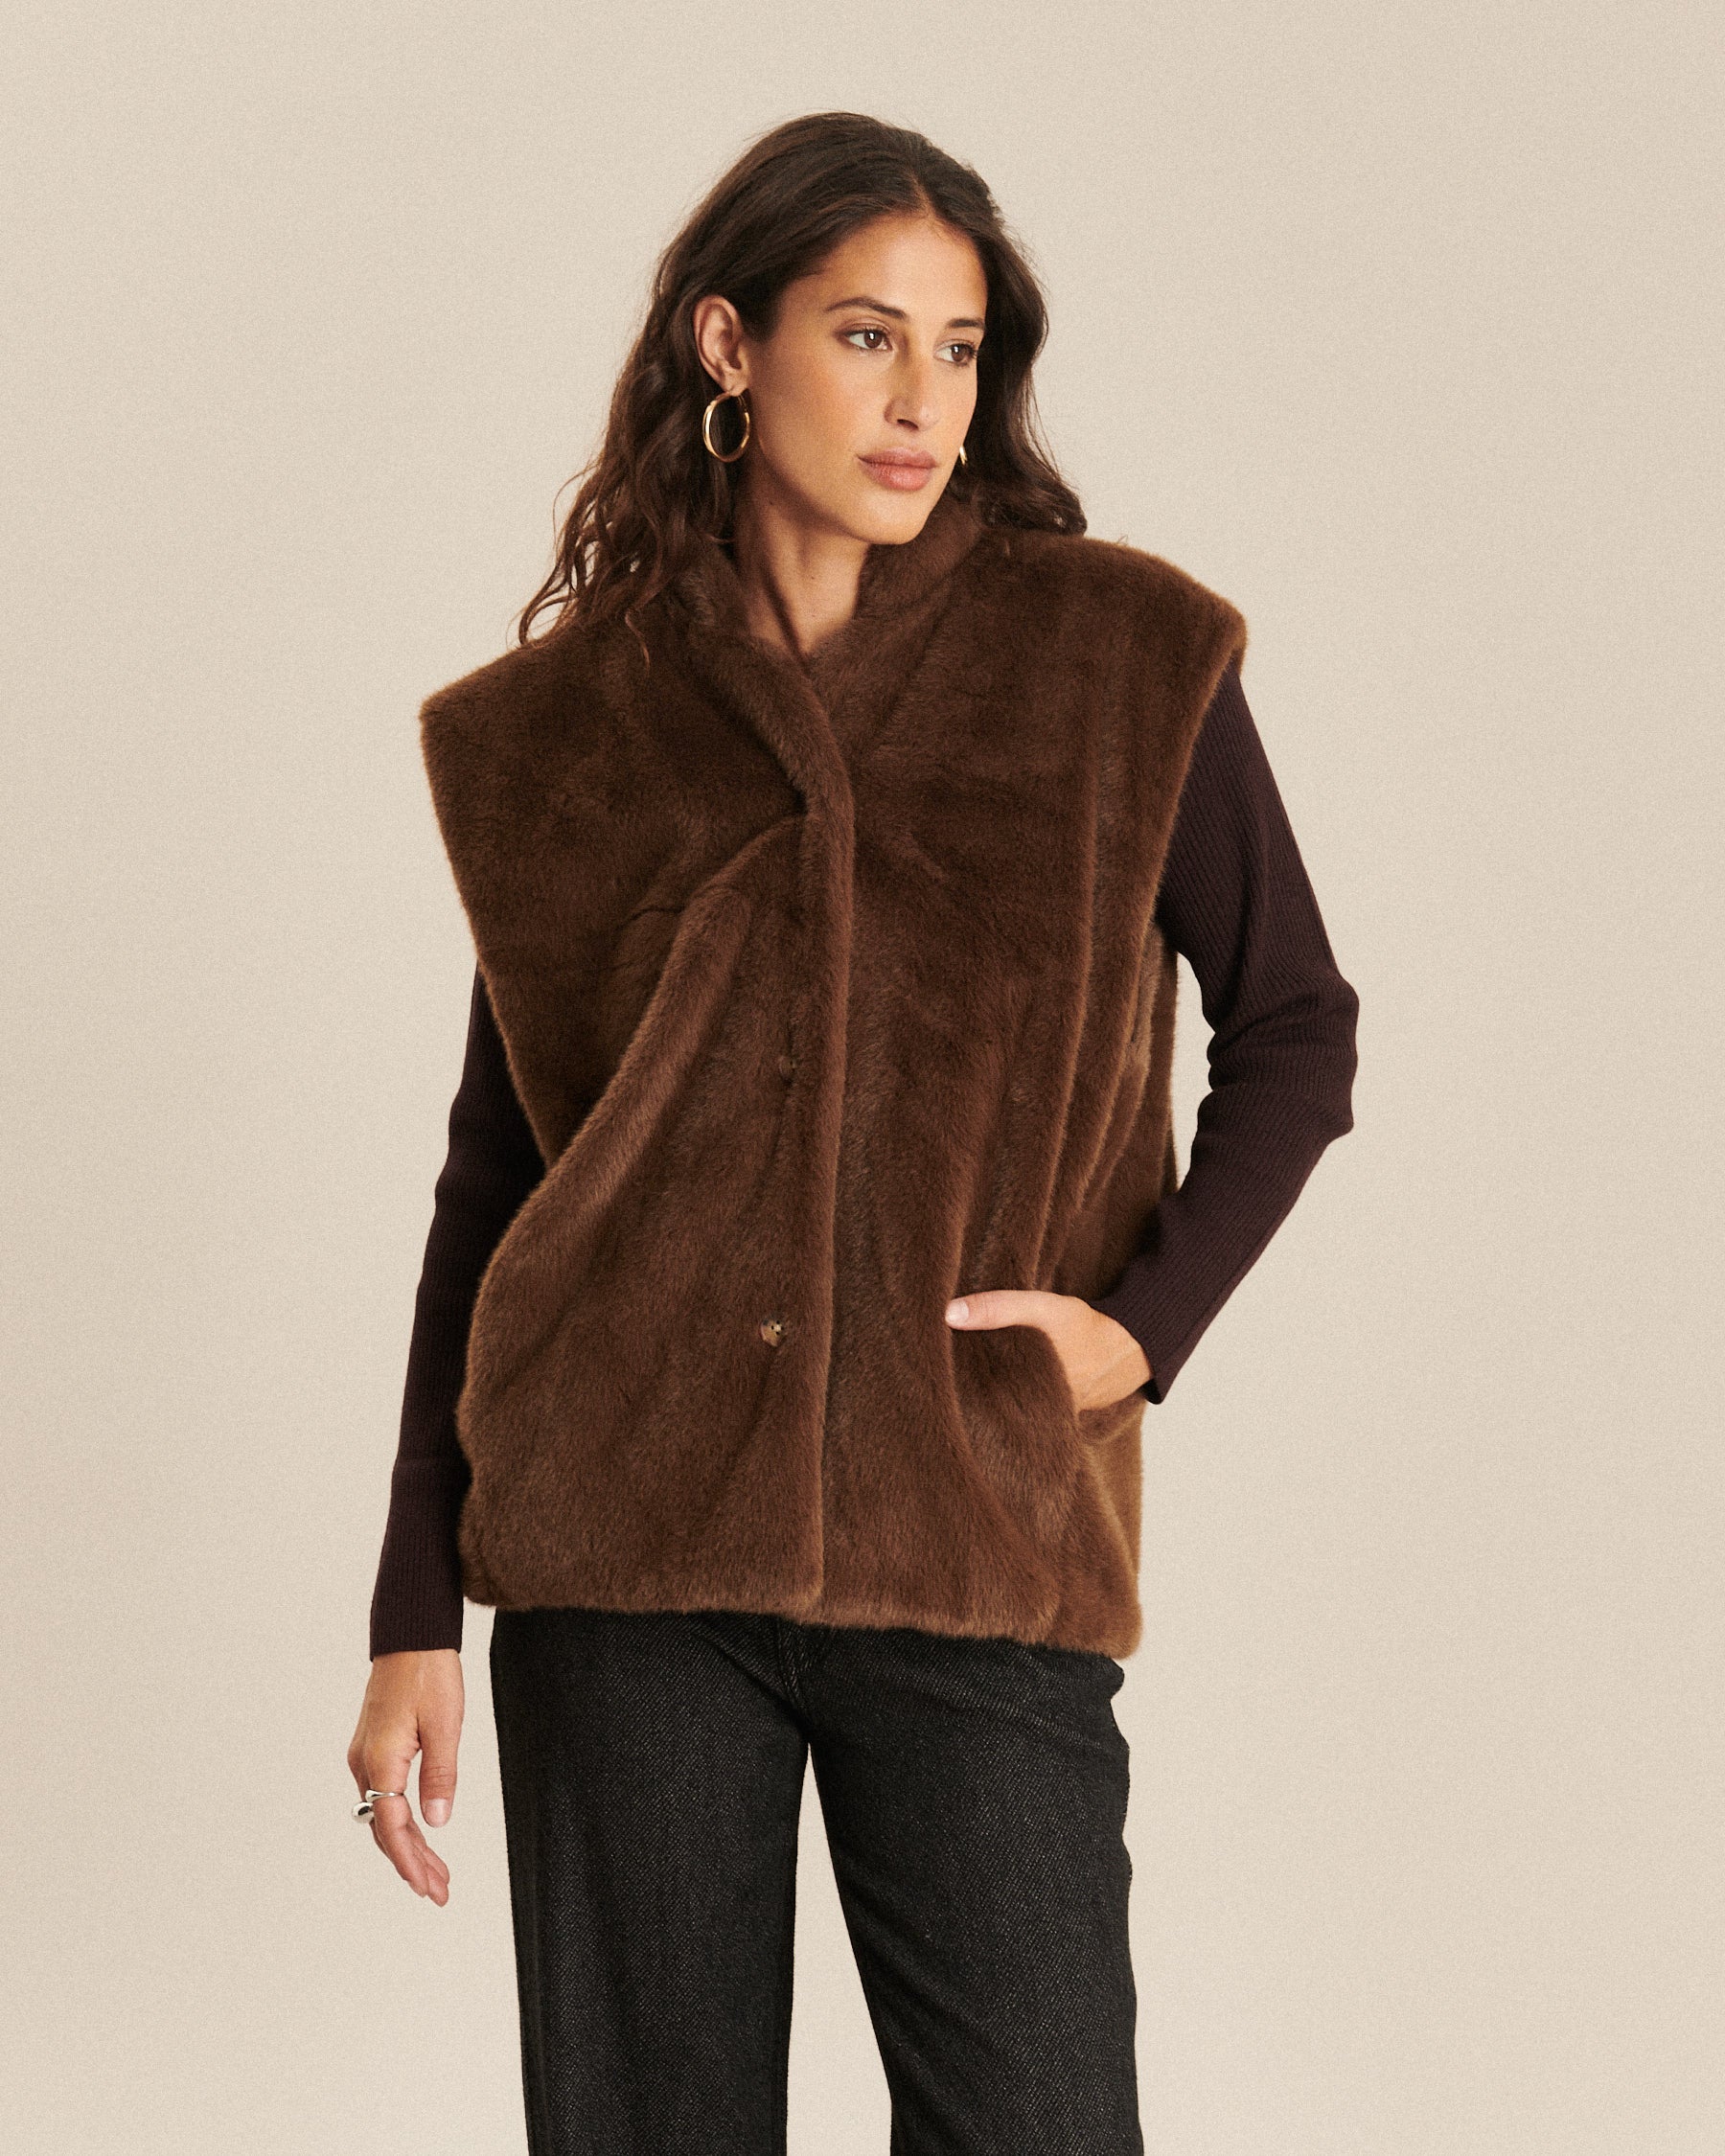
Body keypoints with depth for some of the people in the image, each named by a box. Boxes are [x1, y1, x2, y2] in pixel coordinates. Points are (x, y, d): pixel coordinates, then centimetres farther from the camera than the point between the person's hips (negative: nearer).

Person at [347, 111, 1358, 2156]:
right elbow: (493, 1178, 9)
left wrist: (1146, 1321, -6)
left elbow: (1293, 1029, 10)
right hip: (625, 1551, 1)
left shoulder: (1122, 658, 2)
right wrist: (414, 1615, 6)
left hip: (978, 1562, -1)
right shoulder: (562, 728, 6)